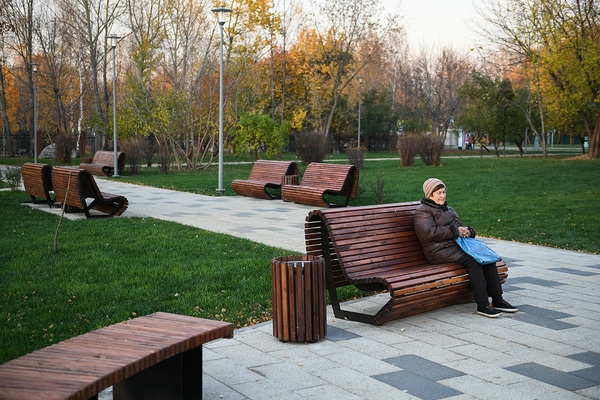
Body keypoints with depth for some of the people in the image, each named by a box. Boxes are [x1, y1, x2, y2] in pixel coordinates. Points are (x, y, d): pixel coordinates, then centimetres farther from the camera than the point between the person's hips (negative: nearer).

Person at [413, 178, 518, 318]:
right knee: (472, 260, -29)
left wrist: (467, 231, 4)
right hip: (440, 251, -8)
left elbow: (458, 227, 29)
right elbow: (430, 233, -16)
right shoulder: (423, 212, -1)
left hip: (457, 244, 8)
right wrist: (455, 231, -13)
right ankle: (482, 305, -26)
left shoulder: (448, 209, 26)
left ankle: (497, 300, -12)